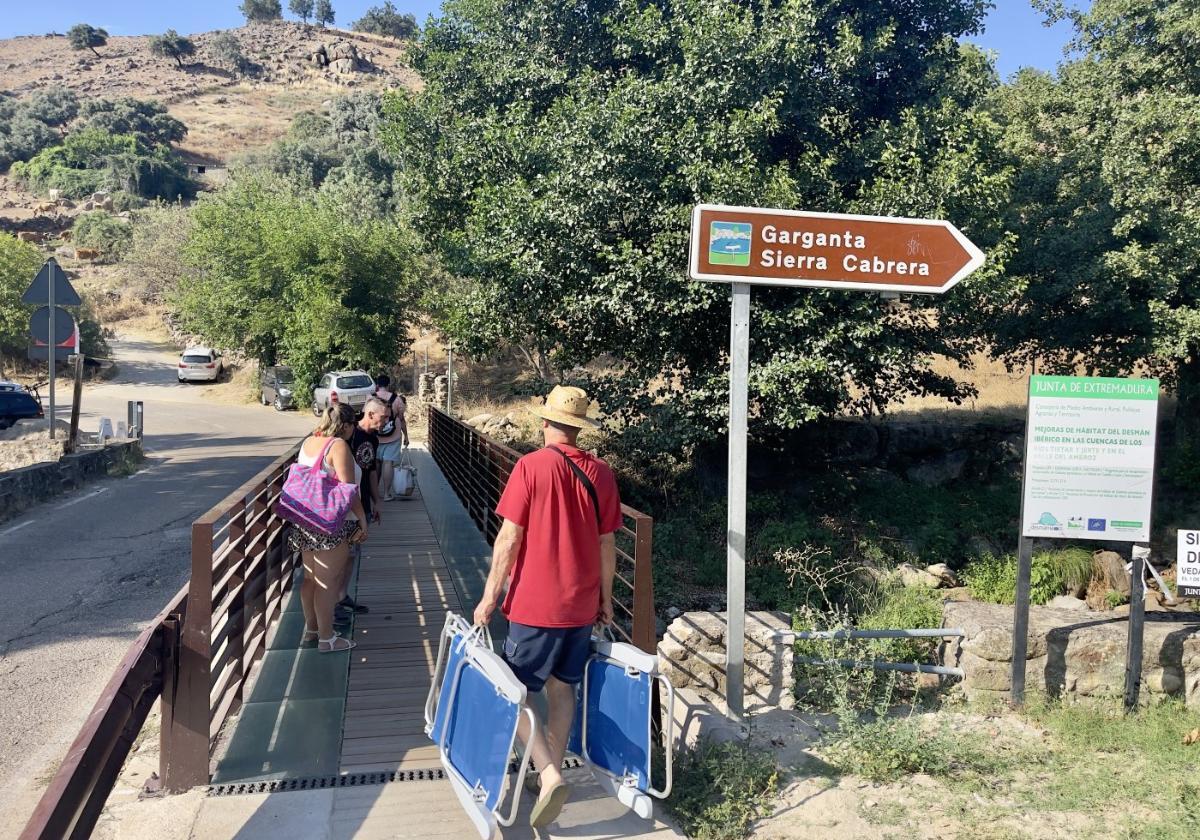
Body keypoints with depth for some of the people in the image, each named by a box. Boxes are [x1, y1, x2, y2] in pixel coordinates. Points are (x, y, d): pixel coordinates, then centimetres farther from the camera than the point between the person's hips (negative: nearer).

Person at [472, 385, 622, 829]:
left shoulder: (531, 466, -13)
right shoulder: (601, 473, 0)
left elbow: (509, 538, -13)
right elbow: (606, 544, 5)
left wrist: (490, 596, -4)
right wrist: (605, 598, 17)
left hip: (536, 604, -5)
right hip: (582, 604, 5)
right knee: (562, 689, 18)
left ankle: (548, 774, -7)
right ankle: (553, 772, 25)